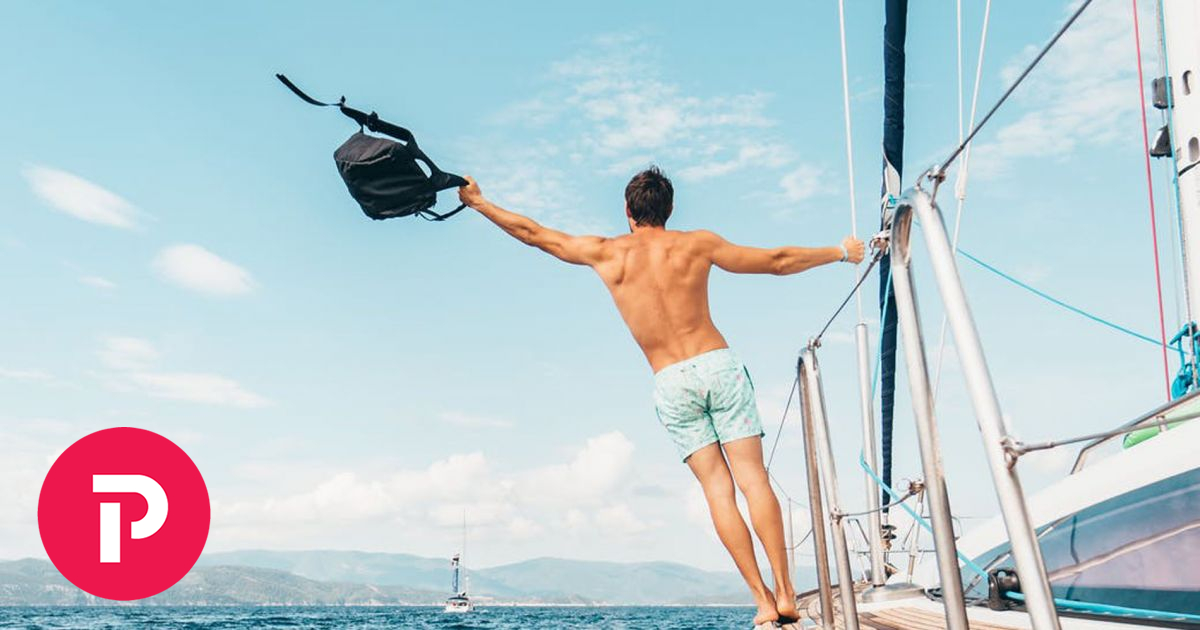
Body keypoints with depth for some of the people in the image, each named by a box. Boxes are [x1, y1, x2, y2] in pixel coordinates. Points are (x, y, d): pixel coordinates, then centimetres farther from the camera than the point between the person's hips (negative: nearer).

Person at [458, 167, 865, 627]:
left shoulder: (605, 253, 5)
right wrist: (840, 252, 25)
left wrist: (478, 202, 29)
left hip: (671, 383, 0)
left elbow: (532, 233, 15)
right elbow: (778, 262, 12)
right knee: (753, 478, -1)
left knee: (718, 490, 2)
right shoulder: (696, 244, 5)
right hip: (718, 365, 0)